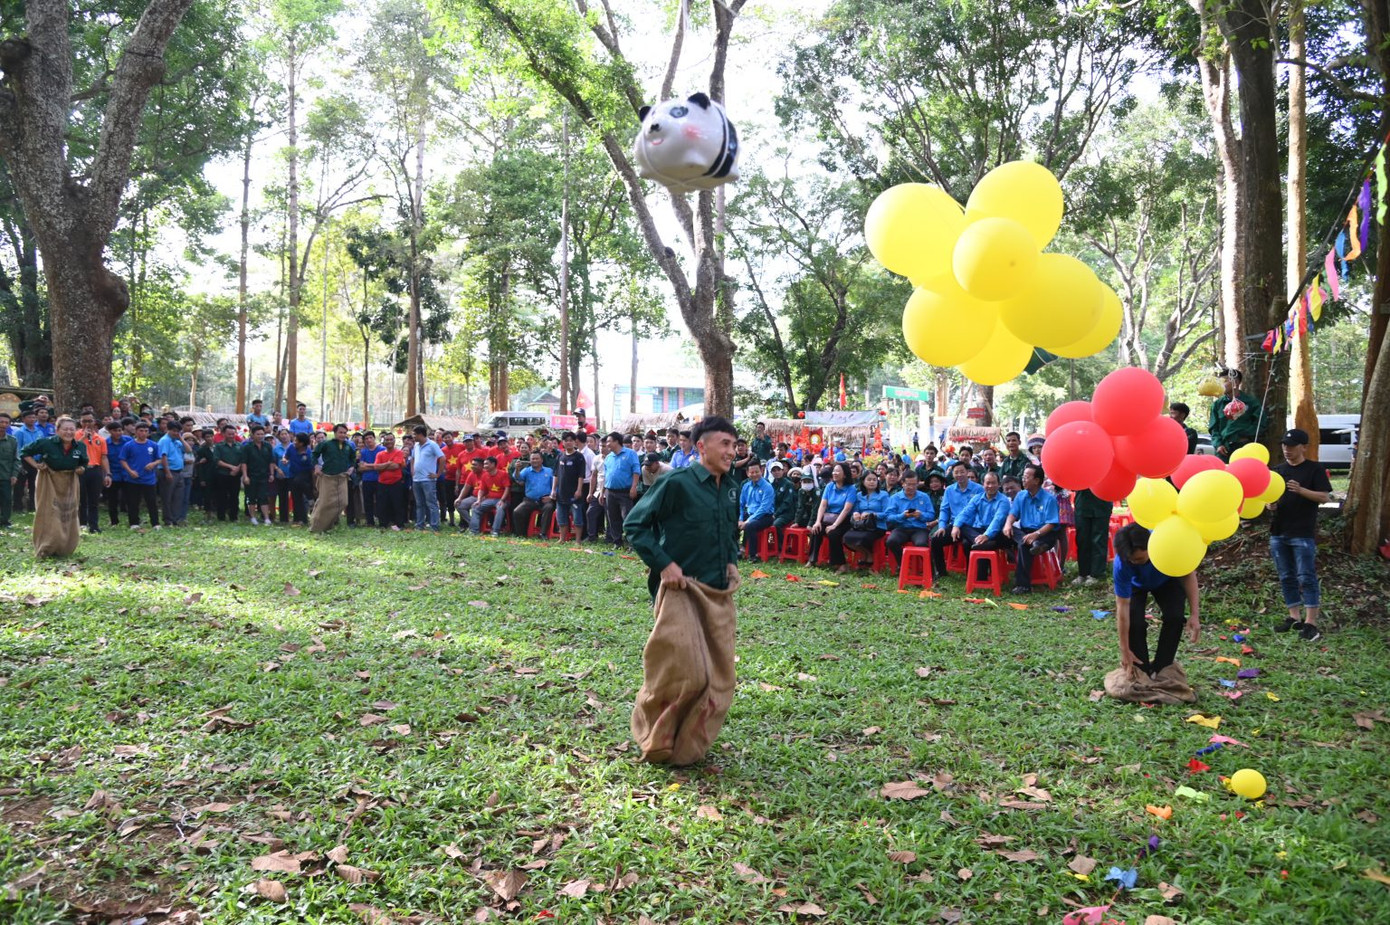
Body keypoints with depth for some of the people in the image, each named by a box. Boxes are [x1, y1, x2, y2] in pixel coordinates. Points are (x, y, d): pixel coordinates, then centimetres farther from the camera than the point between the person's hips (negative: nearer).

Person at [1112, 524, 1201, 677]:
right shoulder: (1121, 565, -41)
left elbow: (1188, 575, -24)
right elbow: (1122, 607, -33)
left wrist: (1194, 614, -30)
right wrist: (1124, 650, -28)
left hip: (1167, 579, 1)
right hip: (1136, 584, -1)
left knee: (1174, 617, -20)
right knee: (1134, 622, -21)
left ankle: (1161, 670, -1)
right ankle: (1141, 672, 0)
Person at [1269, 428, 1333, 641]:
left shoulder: (1314, 469, -1)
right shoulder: (1278, 470, 12)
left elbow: (1325, 497, -7)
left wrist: (1301, 490, -21)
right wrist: (1270, 503, -9)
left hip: (1303, 534, -5)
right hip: (1278, 532, 6)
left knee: (1306, 577, -6)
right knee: (1286, 578, 10)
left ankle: (1311, 622, -4)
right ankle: (1294, 616, 20)